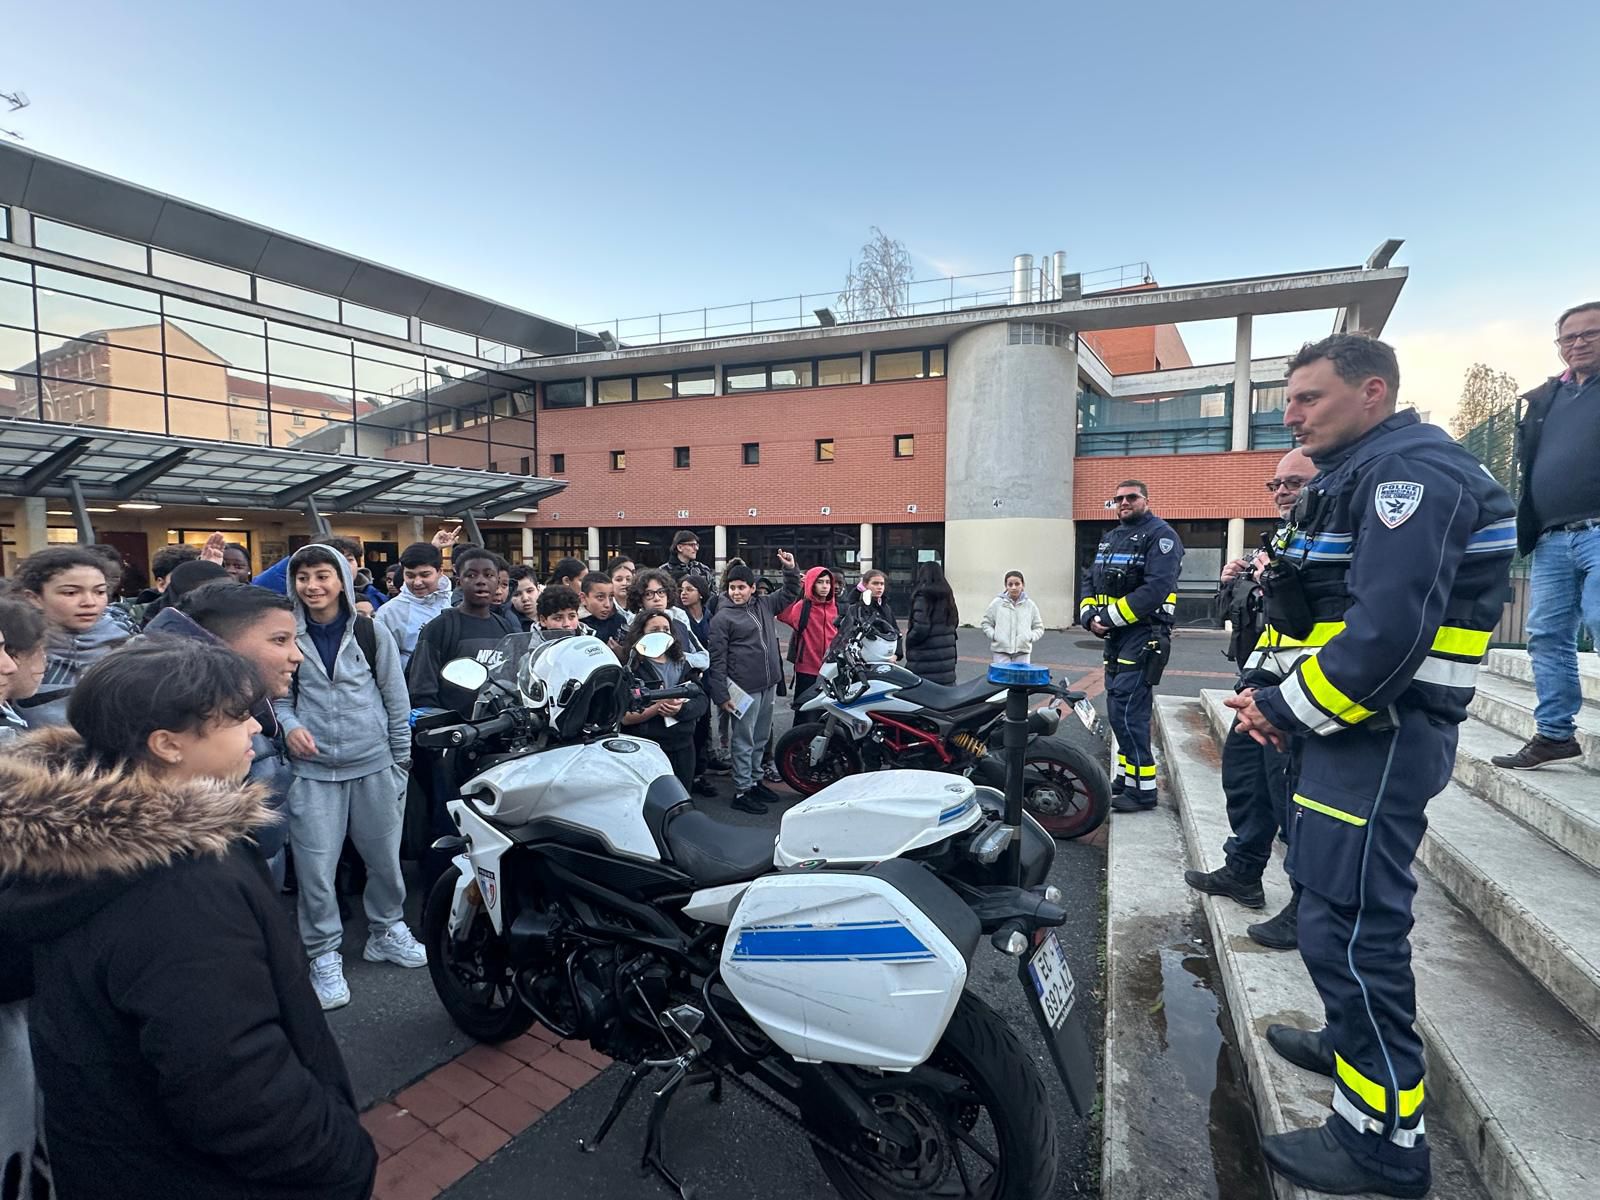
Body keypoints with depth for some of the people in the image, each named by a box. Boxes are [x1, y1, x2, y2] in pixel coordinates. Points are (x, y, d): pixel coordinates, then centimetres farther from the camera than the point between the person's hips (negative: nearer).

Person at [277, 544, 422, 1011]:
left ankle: (386, 931, 34)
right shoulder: (287, 636, -1)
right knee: (316, 867, 2)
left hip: (374, 765, 1)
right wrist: (290, 726, -15)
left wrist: (401, 761, 4)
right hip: (314, 769, 0)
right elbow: (279, 697, 7)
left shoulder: (372, 632, -1)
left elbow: (397, 699, 3)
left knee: (385, 858, 12)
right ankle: (324, 954, 20)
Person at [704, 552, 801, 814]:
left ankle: (755, 780, 31)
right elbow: (717, 659, -9)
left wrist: (790, 568, 8)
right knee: (744, 741, 0)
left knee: (761, 738, 17)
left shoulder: (763, 605, 10)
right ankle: (741, 792, 9)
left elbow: (790, 593, 24)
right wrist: (720, 694, -13)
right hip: (744, 689, -6)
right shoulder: (722, 617, -7)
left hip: (769, 685, 7)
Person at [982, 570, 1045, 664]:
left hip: (1022, 652, 2)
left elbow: (1039, 628, 13)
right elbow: (986, 624, 9)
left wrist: (1030, 637, -5)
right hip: (1001, 651, -1)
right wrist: (994, 635, -7)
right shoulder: (997, 603, 2)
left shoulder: (1030, 605, 6)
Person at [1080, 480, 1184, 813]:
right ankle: (1127, 776, 26)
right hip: (1115, 637, 9)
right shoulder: (1110, 538, 19)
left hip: (1143, 635, -9)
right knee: (1119, 709, 14)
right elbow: (1090, 580, 17)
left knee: (1126, 711, -12)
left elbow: (1155, 589, -20)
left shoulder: (1159, 535, -8)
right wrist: (1089, 615, -2)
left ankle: (1143, 789, -4)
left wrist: (1110, 617, -19)